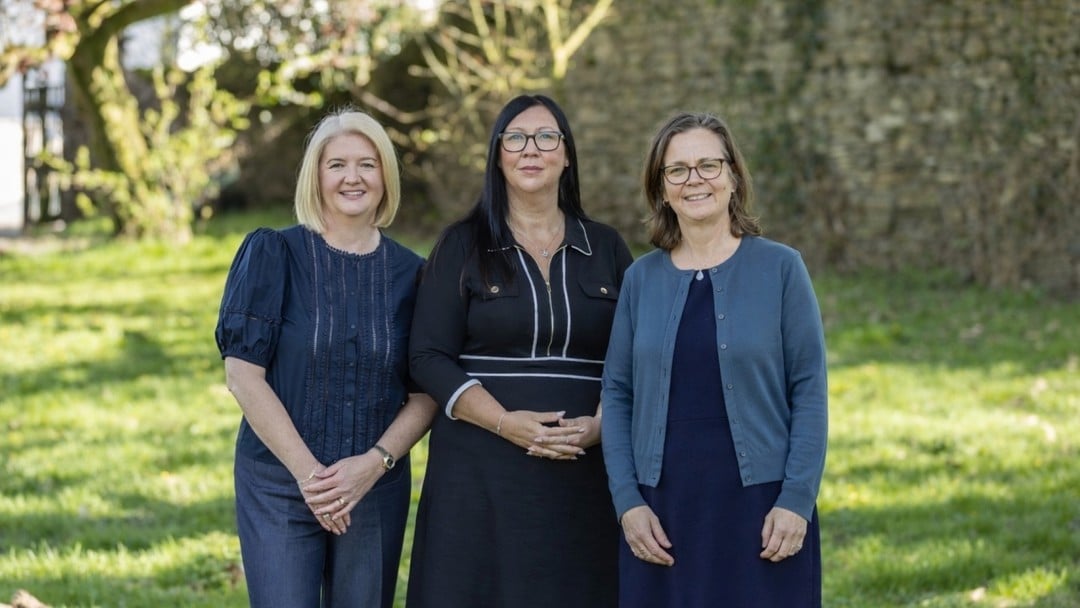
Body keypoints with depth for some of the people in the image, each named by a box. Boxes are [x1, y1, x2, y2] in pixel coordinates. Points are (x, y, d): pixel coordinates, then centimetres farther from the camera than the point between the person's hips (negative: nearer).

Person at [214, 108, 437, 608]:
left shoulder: (408, 273, 6)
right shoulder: (272, 254, -2)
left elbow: (425, 395, 5)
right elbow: (243, 375, -7)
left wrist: (374, 463, -12)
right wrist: (307, 472, -13)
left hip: (375, 490, 3)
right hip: (278, 487, -3)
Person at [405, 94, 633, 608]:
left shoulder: (606, 248, 11)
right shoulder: (463, 246, 5)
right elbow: (429, 358, -3)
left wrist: (599, 426, -11)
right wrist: (506, 423, -16)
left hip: (584, 473, 2)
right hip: (480, 473, -2)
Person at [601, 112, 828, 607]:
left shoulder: (779, 268, -1)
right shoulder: (641, 279, 7)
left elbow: (810, 392, -3)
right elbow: (616, 393, 7)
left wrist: (797, 501, -10)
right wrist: (627, 502, -2)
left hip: (759, 506, -2)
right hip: (664, 510, 2)